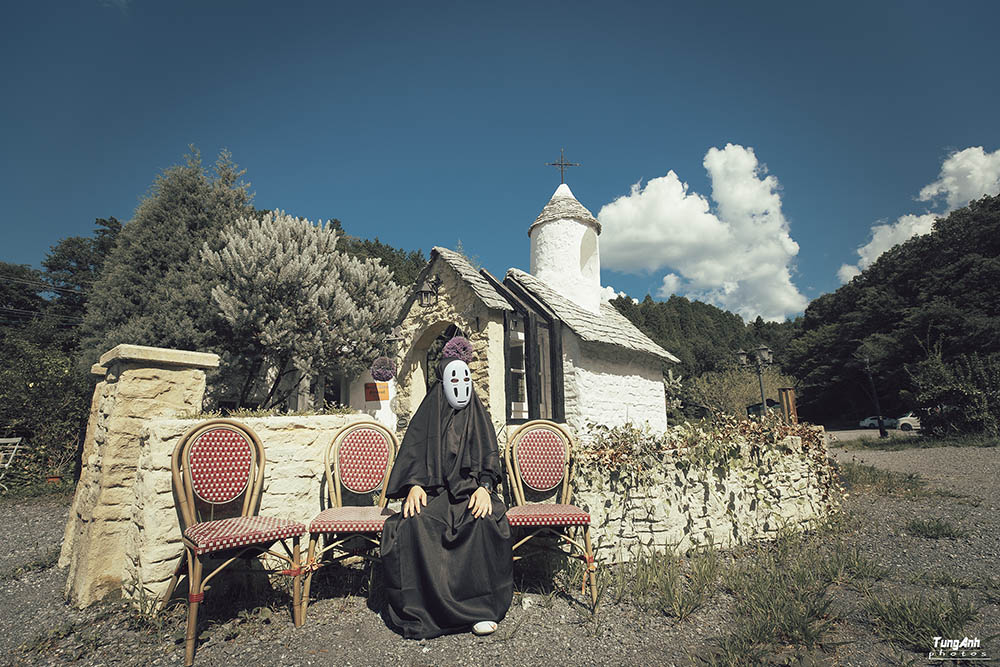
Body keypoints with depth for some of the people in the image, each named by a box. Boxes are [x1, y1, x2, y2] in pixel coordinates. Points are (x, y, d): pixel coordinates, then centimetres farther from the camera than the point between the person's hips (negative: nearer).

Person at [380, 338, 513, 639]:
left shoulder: (478, 415, 12)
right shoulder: (428, 413, 9)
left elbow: (490, 456, 6)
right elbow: (413, 453, 3)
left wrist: (484, 487, -13)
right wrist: (414, 486, -15)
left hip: (470, 490, 1)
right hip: (433, 491, 0)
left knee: (486, 521, -31)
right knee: (415, 523, -32)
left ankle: (481, 605, -20)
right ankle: (423, 607, -21)